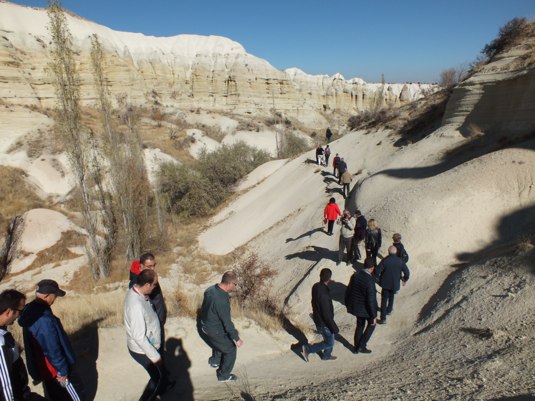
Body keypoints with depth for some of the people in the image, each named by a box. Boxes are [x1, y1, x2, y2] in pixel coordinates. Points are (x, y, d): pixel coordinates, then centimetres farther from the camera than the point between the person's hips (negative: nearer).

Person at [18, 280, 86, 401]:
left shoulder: (30, 312, -3)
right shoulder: (44, 319, -34)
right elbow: (53, 349, -27)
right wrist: (62, 370, -15)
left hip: (44, 368, 9)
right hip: (55, 369, -9)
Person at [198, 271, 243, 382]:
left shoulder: (211, 289, -10)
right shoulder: (222, 301, -36)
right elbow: (227, 323, -26)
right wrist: (236, 338, -12)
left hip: (204, 326, 8)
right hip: (213, 331, -8)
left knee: (220, 342, 34)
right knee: (231, 349, 13)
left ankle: (215, 361, 55)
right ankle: (224, 375, 28)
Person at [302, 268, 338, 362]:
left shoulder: (316, 286, -9)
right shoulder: (323, 294, -38)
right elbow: (327, 315, -30)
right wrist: (334, 327, -16)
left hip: (318, 318, 8)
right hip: (324, 323, -8)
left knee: (330, 338, 27)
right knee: (329, 343, 14)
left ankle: (326, 355, 46)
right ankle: (308, 348, 18)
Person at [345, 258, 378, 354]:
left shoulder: (355, 275, -8)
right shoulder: (370, 280, -29)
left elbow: (348, 291, 2)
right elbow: (371, 300, -26)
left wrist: (348, 304, 17)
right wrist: (374, 316, -16)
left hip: (355, 306, 6)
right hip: (366, 308, -6)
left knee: (360, 325, 25)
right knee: (371, 324, 21)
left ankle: (357, 347, 35)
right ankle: (362, 346, 22)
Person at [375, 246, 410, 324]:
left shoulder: (385, 260, -19)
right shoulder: (400, 261, -10)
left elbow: (377, 271, -20)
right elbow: (407, 273, -6)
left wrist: (380, 277, 2)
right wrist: (404, 280, 12)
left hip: (385, 283, -3)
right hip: (395, 284, 3)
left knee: (384, 300, 5)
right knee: (391, 297, 29)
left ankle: (383, 318, 4)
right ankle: (389, 310, 47)